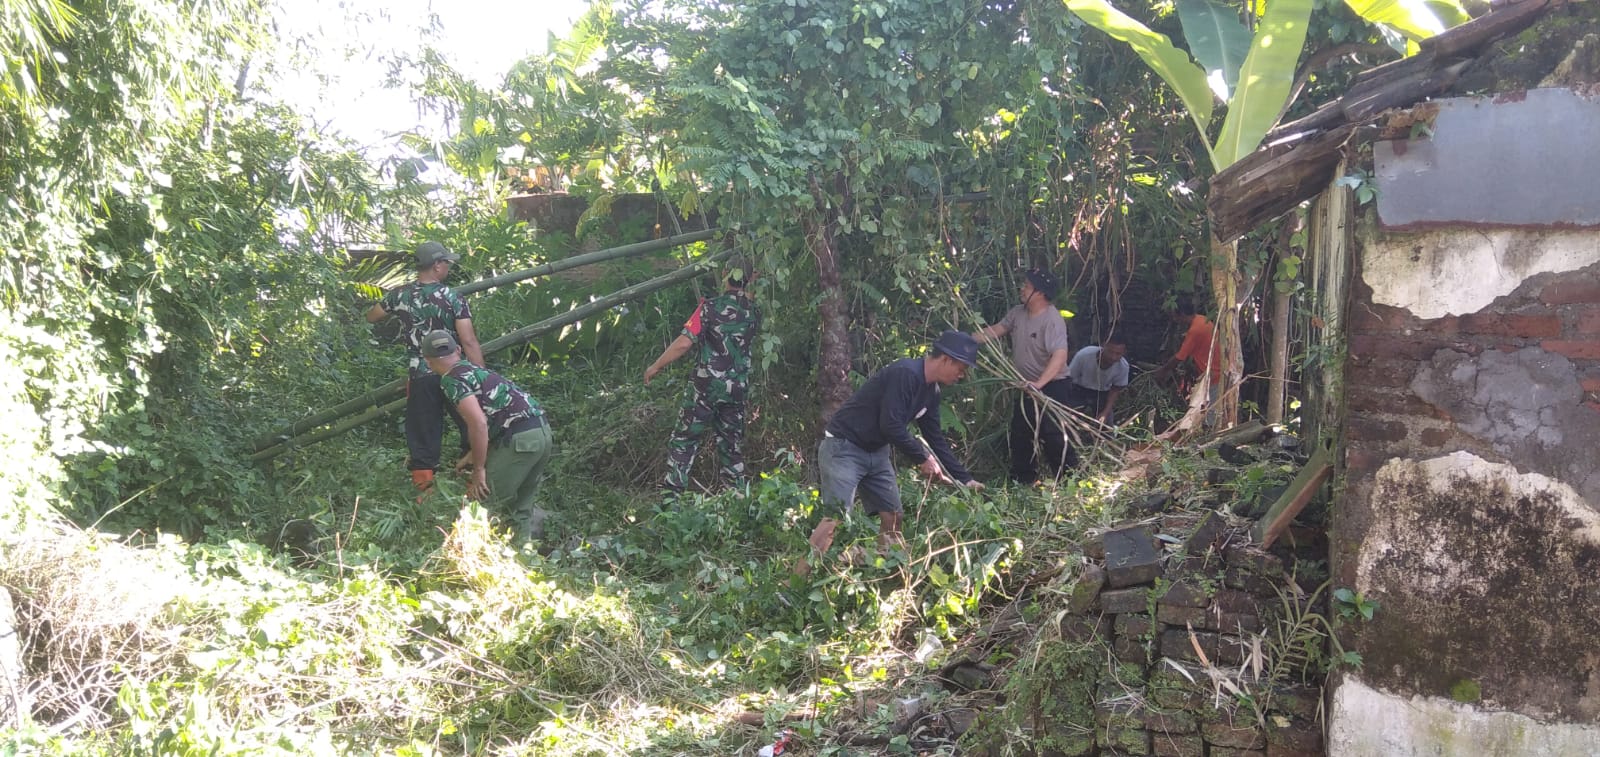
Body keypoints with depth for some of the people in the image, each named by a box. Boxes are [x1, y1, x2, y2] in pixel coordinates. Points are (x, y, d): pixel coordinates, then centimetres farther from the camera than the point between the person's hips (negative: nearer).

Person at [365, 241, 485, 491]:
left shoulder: (399, 295, 1)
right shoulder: (453, 298, -10)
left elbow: (371, 317, 19)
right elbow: (469, 342, -15)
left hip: (419, 376, 3)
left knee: (423, 435, 8)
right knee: (472, 428, 11)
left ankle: (425, 489, 11)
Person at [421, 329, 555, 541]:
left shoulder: (452, 380, -4)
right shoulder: (474, 369, 24)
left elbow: (478, 423, -17)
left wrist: (478, 469, -8)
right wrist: (471, 456, 41)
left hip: (520, 438, -9)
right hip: (542, 431, 9)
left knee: (483, 501, -1)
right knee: (518, 506, 18)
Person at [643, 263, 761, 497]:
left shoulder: (710, 308, -11)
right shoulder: (754, 312, 2)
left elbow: (683, 343, -16)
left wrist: (655, 367, -6)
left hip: (707, 387, -4)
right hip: (737, 390, 4)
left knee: (683, 442, 4)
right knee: (731, 446, 14)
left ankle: (672, 497, -1)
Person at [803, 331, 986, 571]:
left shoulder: (931, 391, 7)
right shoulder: (905, 373, -23)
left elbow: (935, 438, 15)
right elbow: (891, 426, -26)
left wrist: (965, 479, 13)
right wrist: (923, 458, -15)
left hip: (876, 452, 10)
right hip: (843, 448, -10)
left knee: (892, 517, 6)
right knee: (836, 517, -19)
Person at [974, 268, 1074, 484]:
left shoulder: (1053, 320, -24)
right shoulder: (1017, 313, 3)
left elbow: (1060, 355, -33)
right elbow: (995, 330, 7)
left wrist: (1039, 383, -42)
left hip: (1052, 387, -9)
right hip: (1029, 387, 9)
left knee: (1053, 437, -11)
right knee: (1019, 434, 16)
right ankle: (1022, 480, 30)